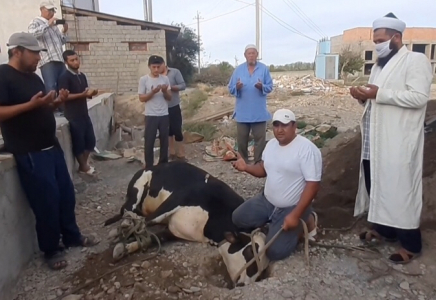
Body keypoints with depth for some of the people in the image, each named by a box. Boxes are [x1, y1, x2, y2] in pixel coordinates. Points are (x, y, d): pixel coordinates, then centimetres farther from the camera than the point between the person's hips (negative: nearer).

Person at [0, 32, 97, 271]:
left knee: (66, 194, 13)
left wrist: (55, 102, 3)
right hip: (29, 153, -8)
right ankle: (51, 250, 18)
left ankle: (72, 236, 30)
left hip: (51, 146, 9)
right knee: (46, 201, -1)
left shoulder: (33, 77, 14)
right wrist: (31, 104, -26)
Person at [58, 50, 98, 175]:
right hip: (73, 116, -7)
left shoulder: (82, 76, 13)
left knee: (91, 141, 11)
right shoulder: (64, 77, -10)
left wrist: (91, 93, -1)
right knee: (78, 143, 2)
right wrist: (83, 94, -24)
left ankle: (84, 163, 27)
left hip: (84, 114, 7)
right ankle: (84, 167, 17)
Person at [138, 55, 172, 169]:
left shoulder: (165, 78, 4)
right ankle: (148, 167, 13)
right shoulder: (143, 79, -4)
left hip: (164, 115, 3)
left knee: (164, 141, 11)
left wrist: (165, 91, -16)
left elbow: (169, 98, 5)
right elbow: (141, 98, -5)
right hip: (151, 115, -3)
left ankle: (163, 164, 25)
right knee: (149, 142, 1)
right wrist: (153, 92, -20)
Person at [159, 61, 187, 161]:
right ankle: (172, 153, 25)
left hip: (173, 107, -3)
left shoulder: (175, 72, -2)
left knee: (177, 131, -1)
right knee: (168, 131, 13)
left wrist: (170, 87, -19)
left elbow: (183, 85, -7)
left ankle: (181, 155, 8)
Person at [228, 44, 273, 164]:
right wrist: (237, 87, -21)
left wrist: (262, 87, -21)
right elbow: (230, 88, 1)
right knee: (242, 139, 9)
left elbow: (270, 87, 0)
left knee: (260, 138, 4)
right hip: (242, 112, 1)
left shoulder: (264, 69, 1)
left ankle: (259, 162, 17)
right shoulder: (238, 69, 4)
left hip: (259, 112, -1)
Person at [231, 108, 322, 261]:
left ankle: (304, 221, 9)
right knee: (238, 218, 3)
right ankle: (274, 222, 16)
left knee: (274, 251, -14)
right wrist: (246, 167, -8)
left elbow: (313, 184, -23)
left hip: (292, 207, -7)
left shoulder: (307, 149, -22)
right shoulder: (271, 144, 3)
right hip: (267, 200, 8)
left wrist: (295, 215, -27)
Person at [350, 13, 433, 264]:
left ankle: (411, 244, 13)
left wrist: (380, 93, -22)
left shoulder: (416, 60, -6)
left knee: (400, 189, -2)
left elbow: (419, 97, -19)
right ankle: (384, 229, 32)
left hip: (398, 141, -8)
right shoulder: (379, 65, 19)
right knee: (375, 185, 14)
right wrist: (364, 97, 2)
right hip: (375, 141, 8)